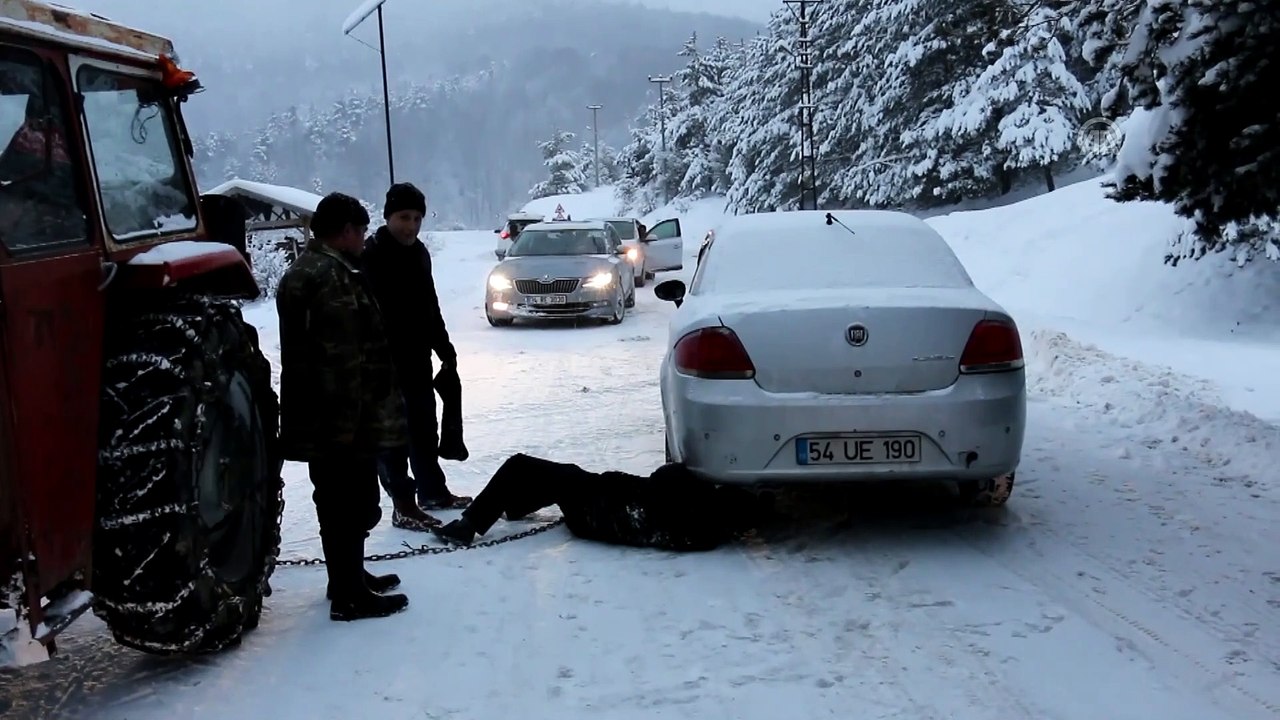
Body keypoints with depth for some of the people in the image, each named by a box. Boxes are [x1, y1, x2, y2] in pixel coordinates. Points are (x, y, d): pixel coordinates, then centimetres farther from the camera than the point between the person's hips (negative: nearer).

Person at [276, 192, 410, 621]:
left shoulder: (304, 270, 17)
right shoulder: (332, 277, -18)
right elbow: (342, 358, -25)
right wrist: (350, 417, -23)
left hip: (318, 418, 11)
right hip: (341, 418, -11)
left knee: (338, 503, 19)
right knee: (351, 504, -3)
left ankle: (349, 577, 32)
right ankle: (349, 596, 3)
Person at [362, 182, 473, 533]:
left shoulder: (418, 252, 11)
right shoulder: (371, 256, -14)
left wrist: (445, 349, 19)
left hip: (417, 357, 8)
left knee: (424, 426, 18)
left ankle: (433, 490, 31)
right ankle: (403, 505, 0)